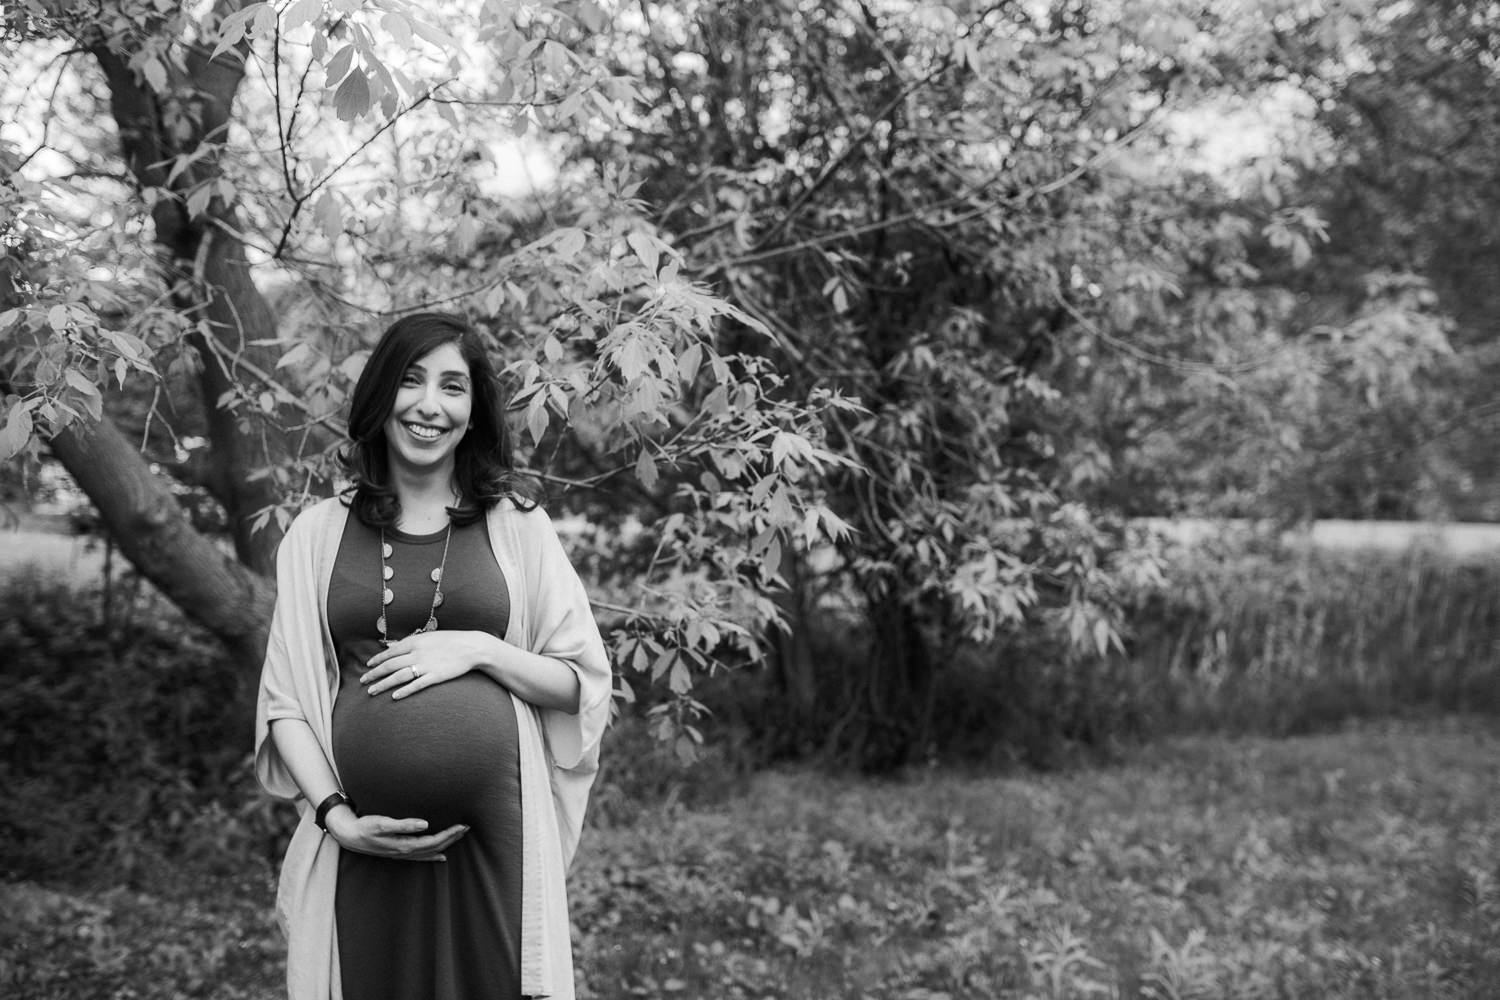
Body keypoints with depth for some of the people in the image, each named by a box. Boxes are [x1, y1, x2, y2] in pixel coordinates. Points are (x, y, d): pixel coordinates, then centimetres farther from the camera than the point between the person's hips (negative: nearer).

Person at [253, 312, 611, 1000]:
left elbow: (585, 685, 6)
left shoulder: (515, 525, 6)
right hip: (363, 847, 1)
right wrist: (337, 816, -7)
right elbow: (284, 700, 6)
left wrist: (480, 650, -9)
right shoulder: (319, 533, 7)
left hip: (497, 837, 0)